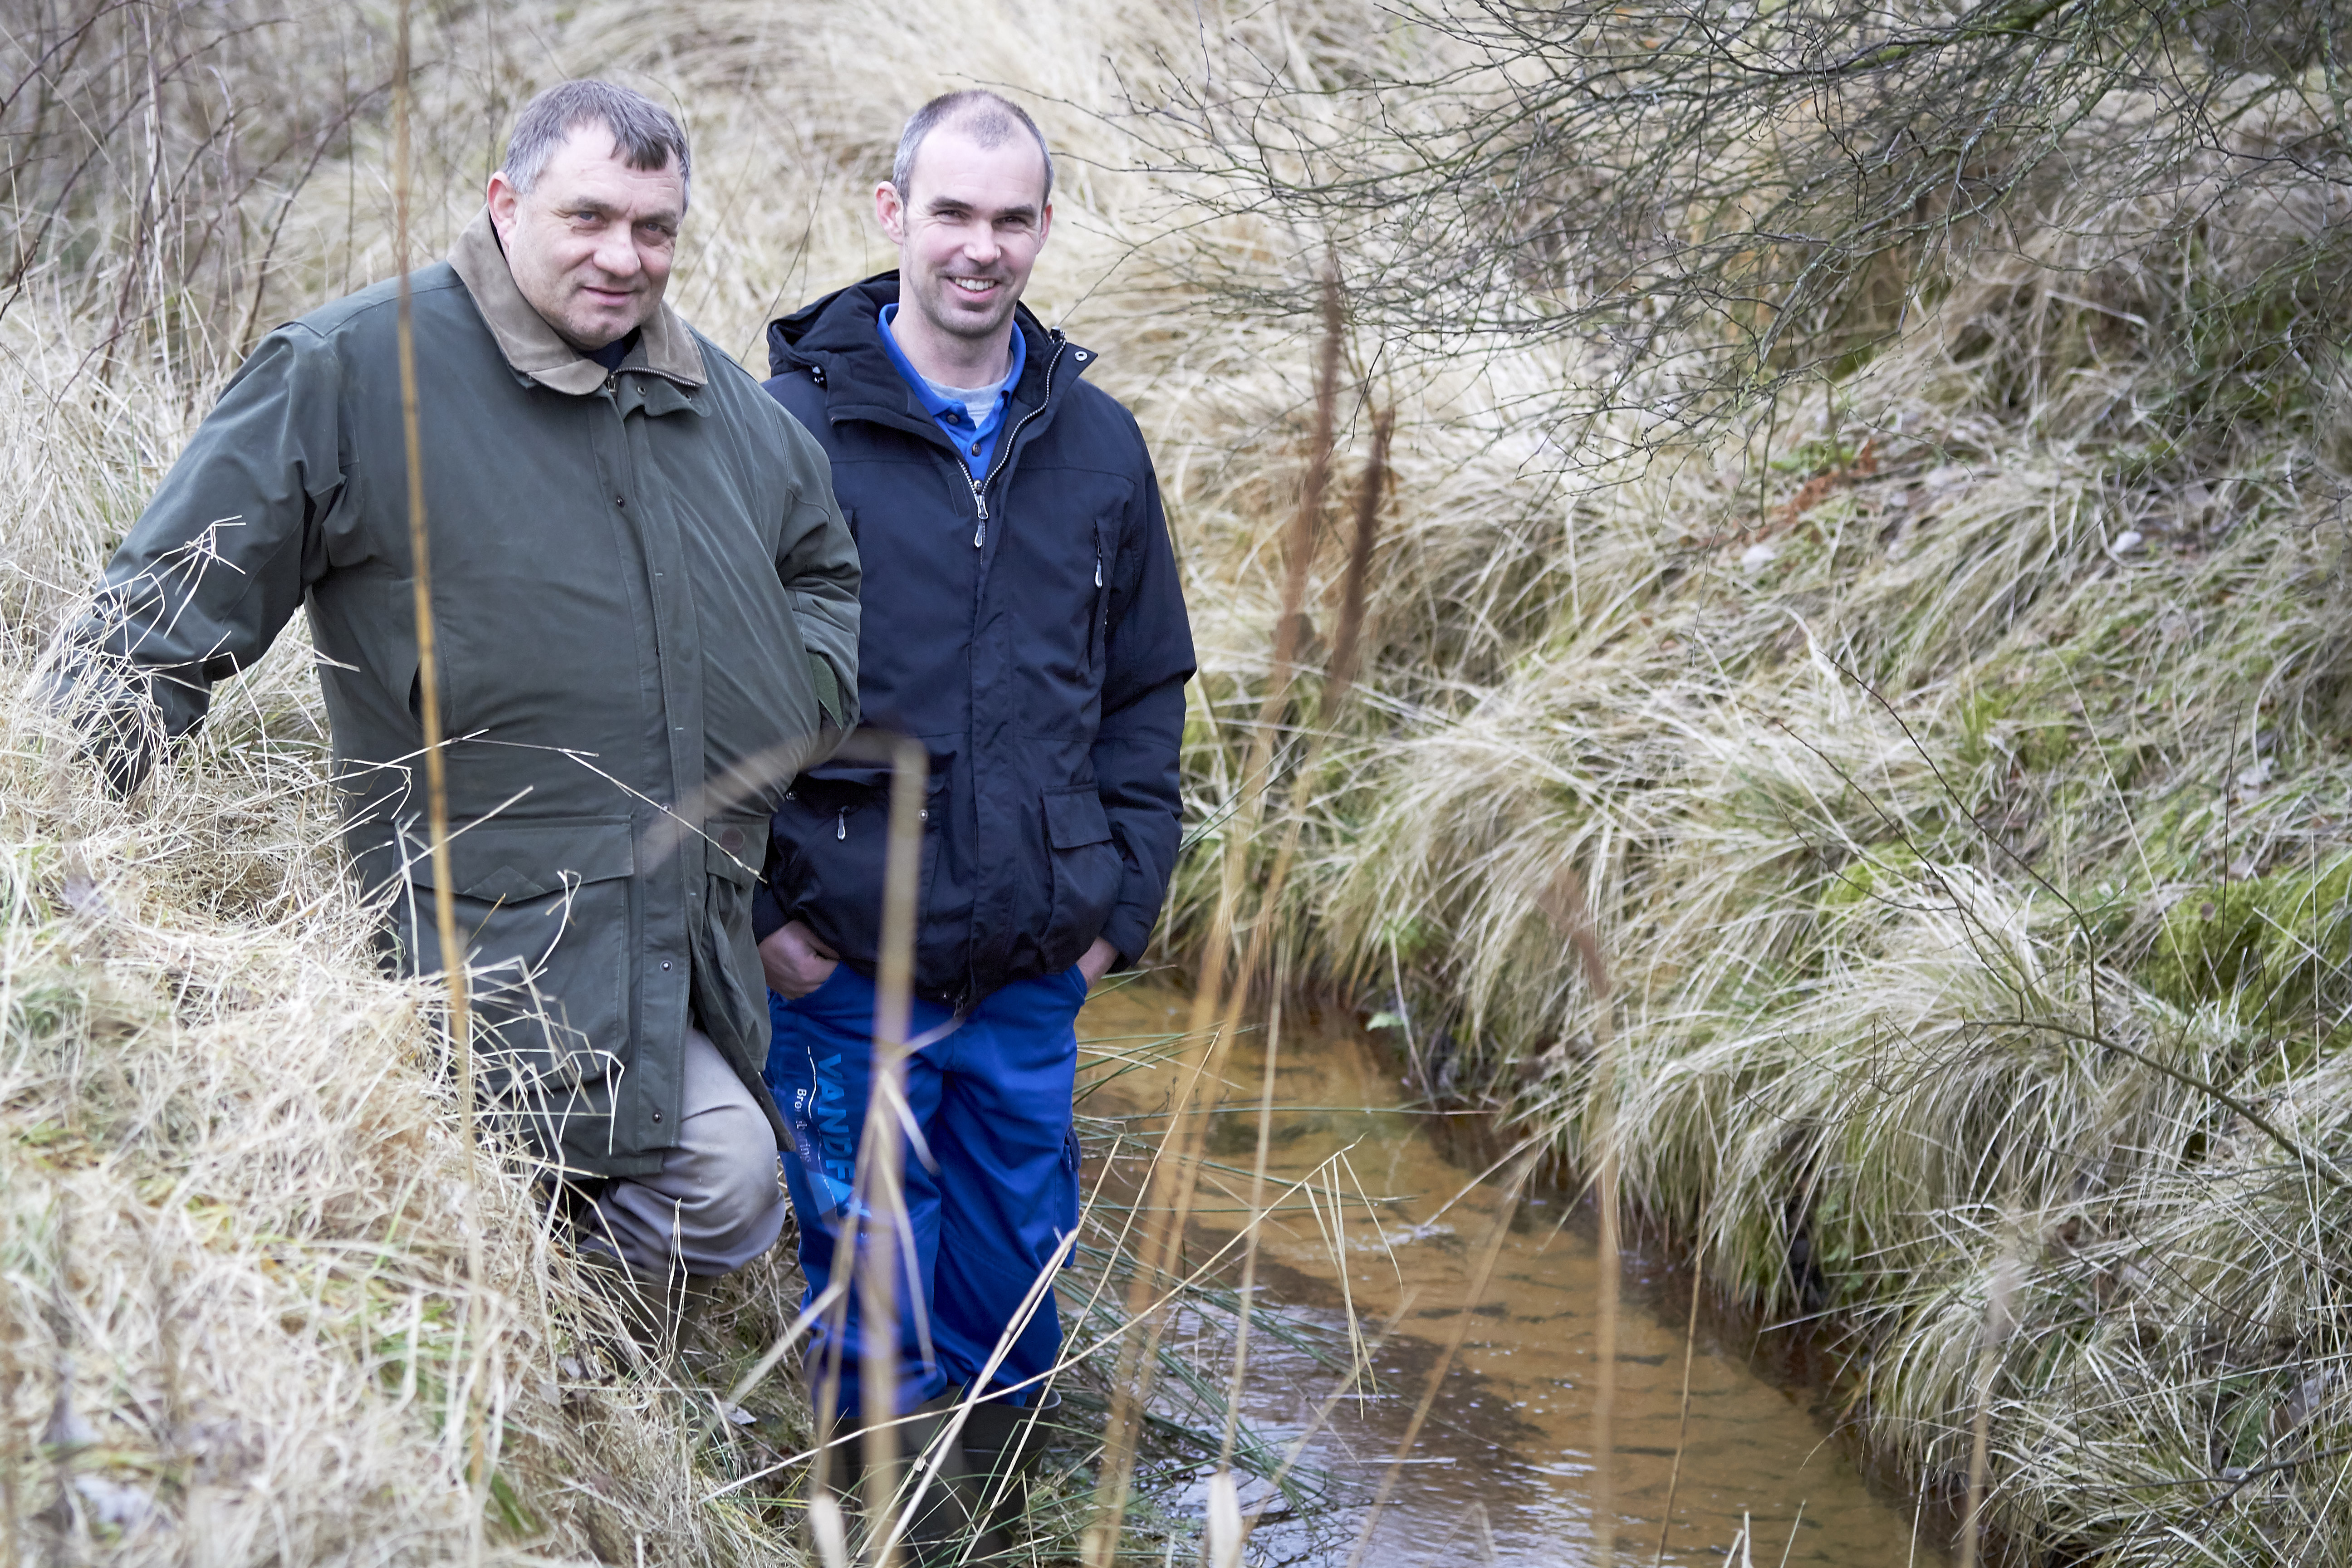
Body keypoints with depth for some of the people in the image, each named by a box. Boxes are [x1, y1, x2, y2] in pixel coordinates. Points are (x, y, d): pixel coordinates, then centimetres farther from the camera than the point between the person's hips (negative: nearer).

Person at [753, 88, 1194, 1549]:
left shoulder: (1098, 444, 7)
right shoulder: (792, 426, -6)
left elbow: (1147, 690, 15)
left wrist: (1125, 895, 7)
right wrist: (762, 904, -8)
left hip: (1036, 981, 4)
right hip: (845, 968, -4)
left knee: (1016, 1278, 14)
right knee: (877, 1304, 5)